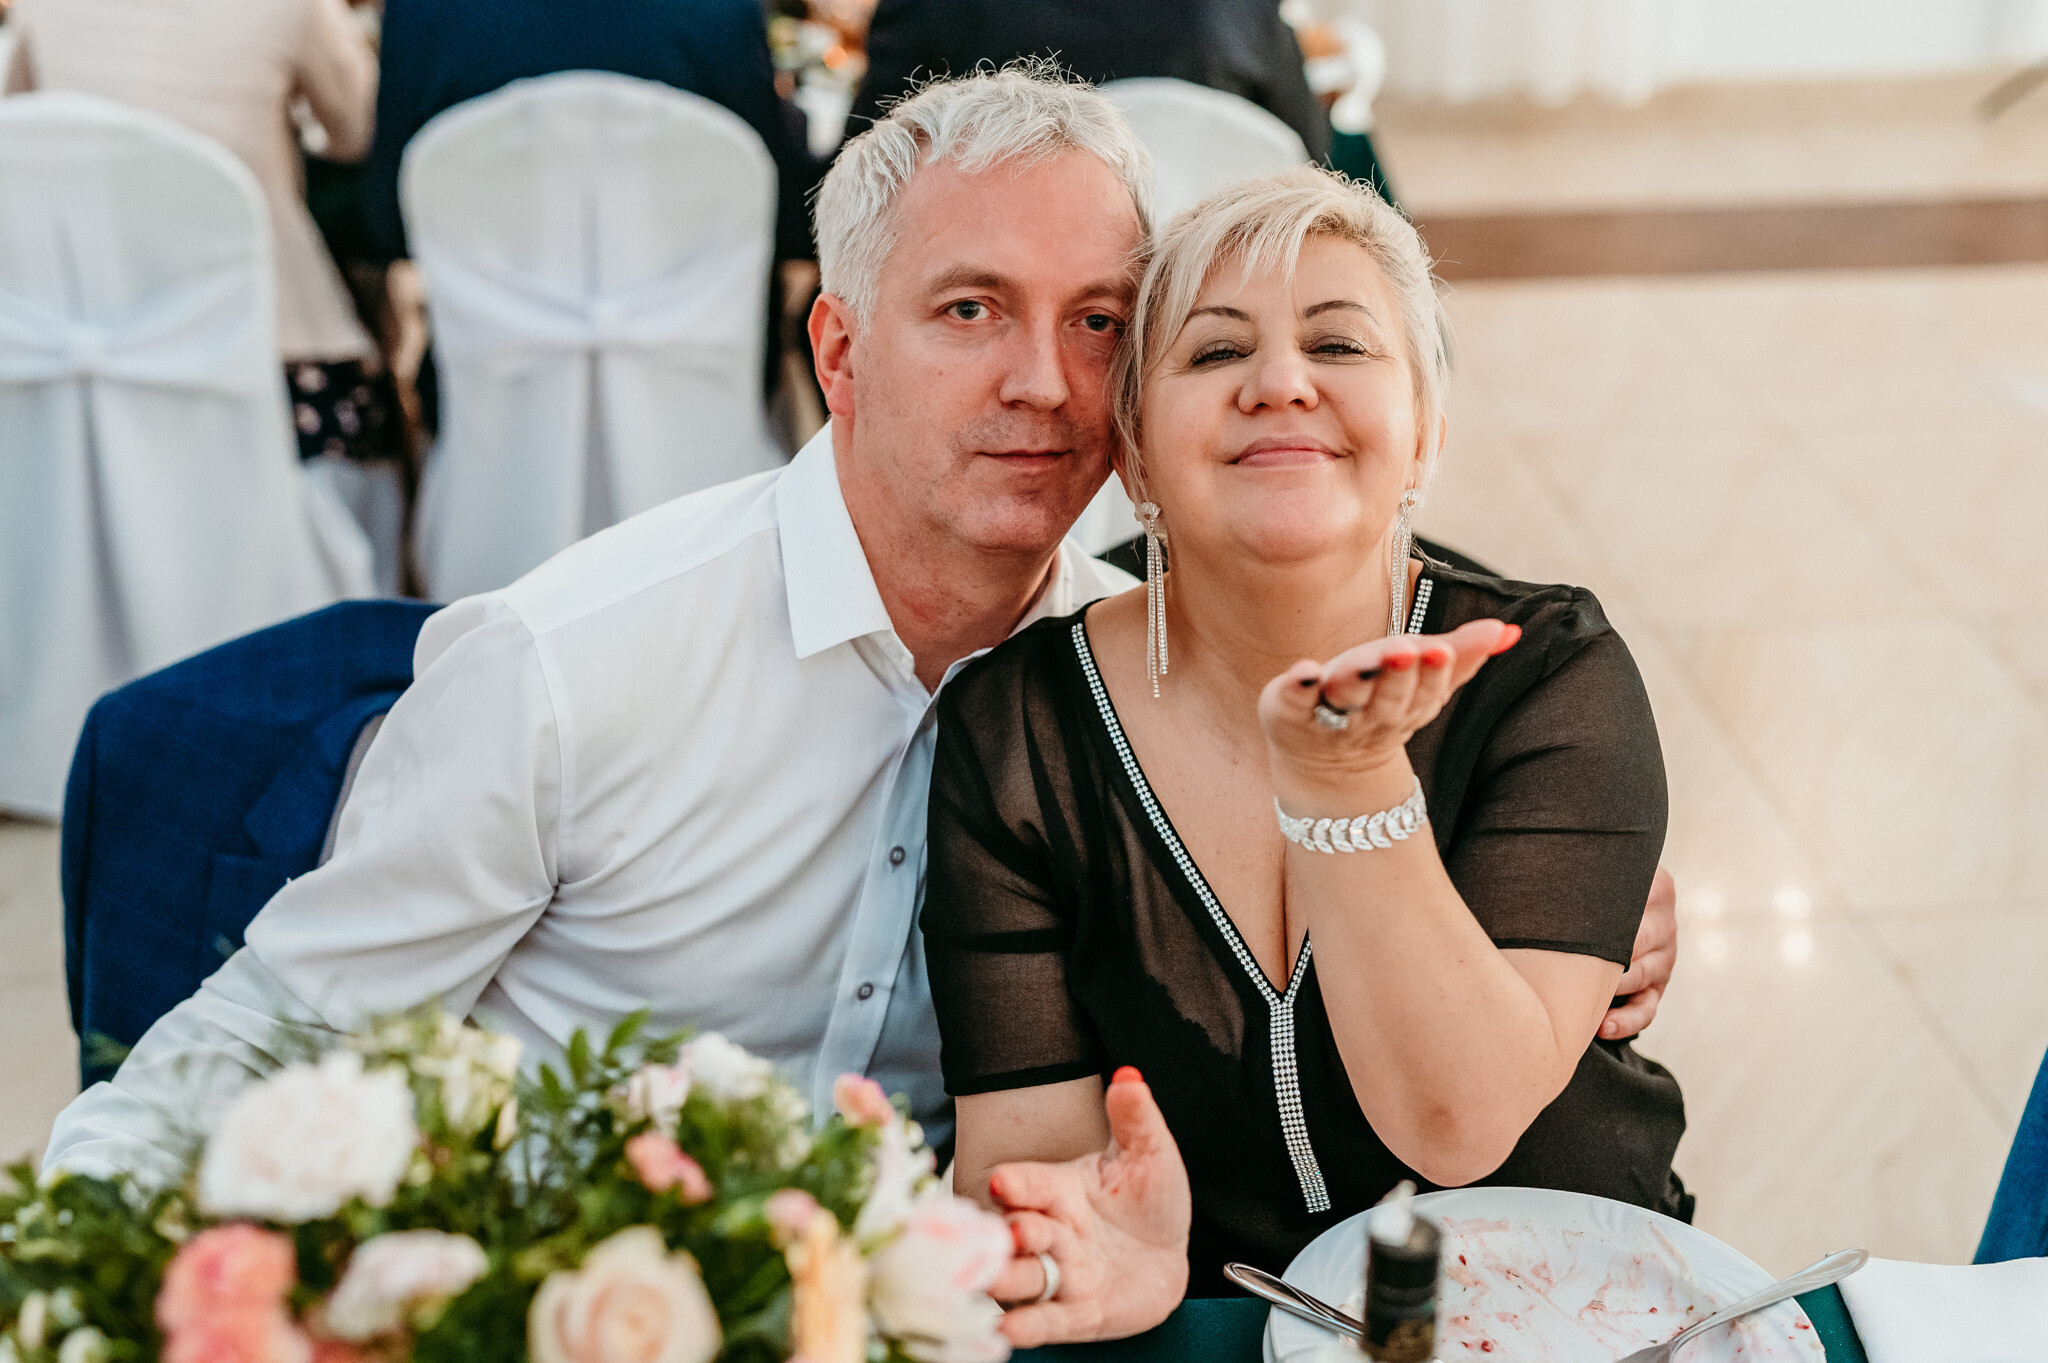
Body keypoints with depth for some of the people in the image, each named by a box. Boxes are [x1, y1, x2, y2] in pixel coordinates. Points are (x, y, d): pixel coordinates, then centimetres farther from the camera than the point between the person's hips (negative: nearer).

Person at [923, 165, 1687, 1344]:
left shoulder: (1552, 678, -10)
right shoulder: (1014, 735, -8)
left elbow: (1462, 1124, -18)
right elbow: (1027, 1136, -11)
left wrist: (1338, 778, -28)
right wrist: (1093, 1237, -32)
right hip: (1210, 1314, 1)